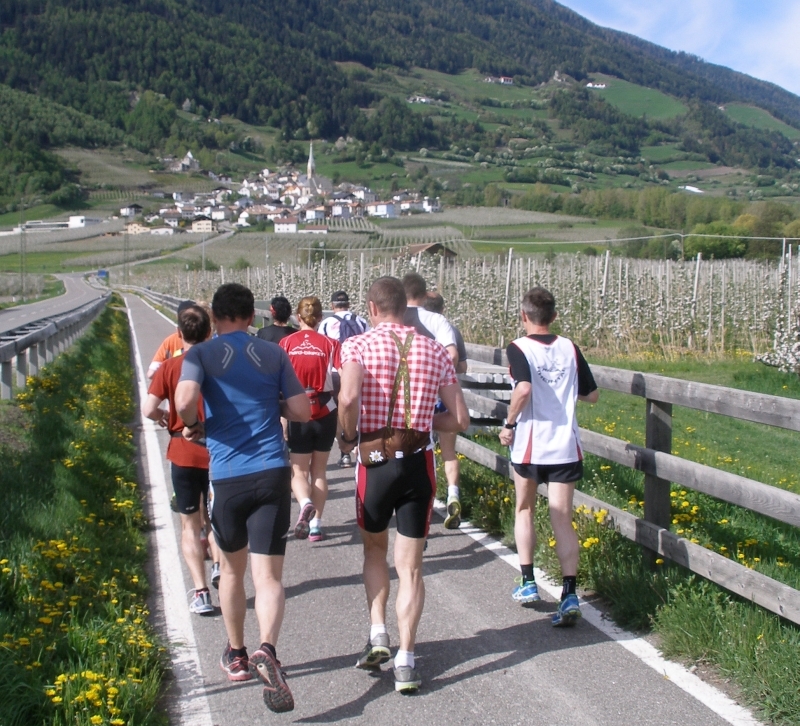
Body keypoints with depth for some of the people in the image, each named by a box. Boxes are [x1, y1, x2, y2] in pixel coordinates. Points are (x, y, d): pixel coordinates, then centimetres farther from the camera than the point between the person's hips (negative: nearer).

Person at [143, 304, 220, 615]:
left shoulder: (169, 367, -7)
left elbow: (148, 409, -14)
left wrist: (163, 416, 8)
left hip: (183, 452, -1)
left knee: (190, 524, 8)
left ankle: (200, 592, -1)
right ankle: (218, 565, 1)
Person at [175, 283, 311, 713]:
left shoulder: (201, 354, 1)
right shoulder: (273, 354, 8)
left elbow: (185, 400, -18)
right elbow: (301, 410, 6)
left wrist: (193, 426, 3)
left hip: (226, 476, 0)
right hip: (273, 474, 1)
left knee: (232, 569, 20)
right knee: (268, 575, -1)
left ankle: (236, 656, 32)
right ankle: (266, 650, -25)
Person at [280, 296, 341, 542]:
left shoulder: (286, 343, -3)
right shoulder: (329, 344, -4)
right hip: (325, 413, 1)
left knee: (299, 471, 10)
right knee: (319, 470, 15)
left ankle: (305, 503, -20)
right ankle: (316, 524, 15)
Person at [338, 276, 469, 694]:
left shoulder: (358, 345, -4)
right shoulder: (435, 351, 6)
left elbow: (348, 398, -24)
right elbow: (460, 419, 3)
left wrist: (346, 436, -6)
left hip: (375, 461, -2)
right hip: (419, 463, 2)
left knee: (374, 549, 24)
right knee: (410, 567, 9)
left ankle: (377, 635, 15)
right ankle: (405, 661, 5)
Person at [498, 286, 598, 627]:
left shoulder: (518, 348, -8)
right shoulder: (570, 348, 5)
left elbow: (524, 388, -25)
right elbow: (591, 394, 10)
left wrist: (509, 424, -11)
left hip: (529, 445, -2)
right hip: (565, 447, 2)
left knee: (524, 510, 20)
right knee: (562, 520, 1)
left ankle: (528, 583, 22)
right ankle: (569, 594, -12)